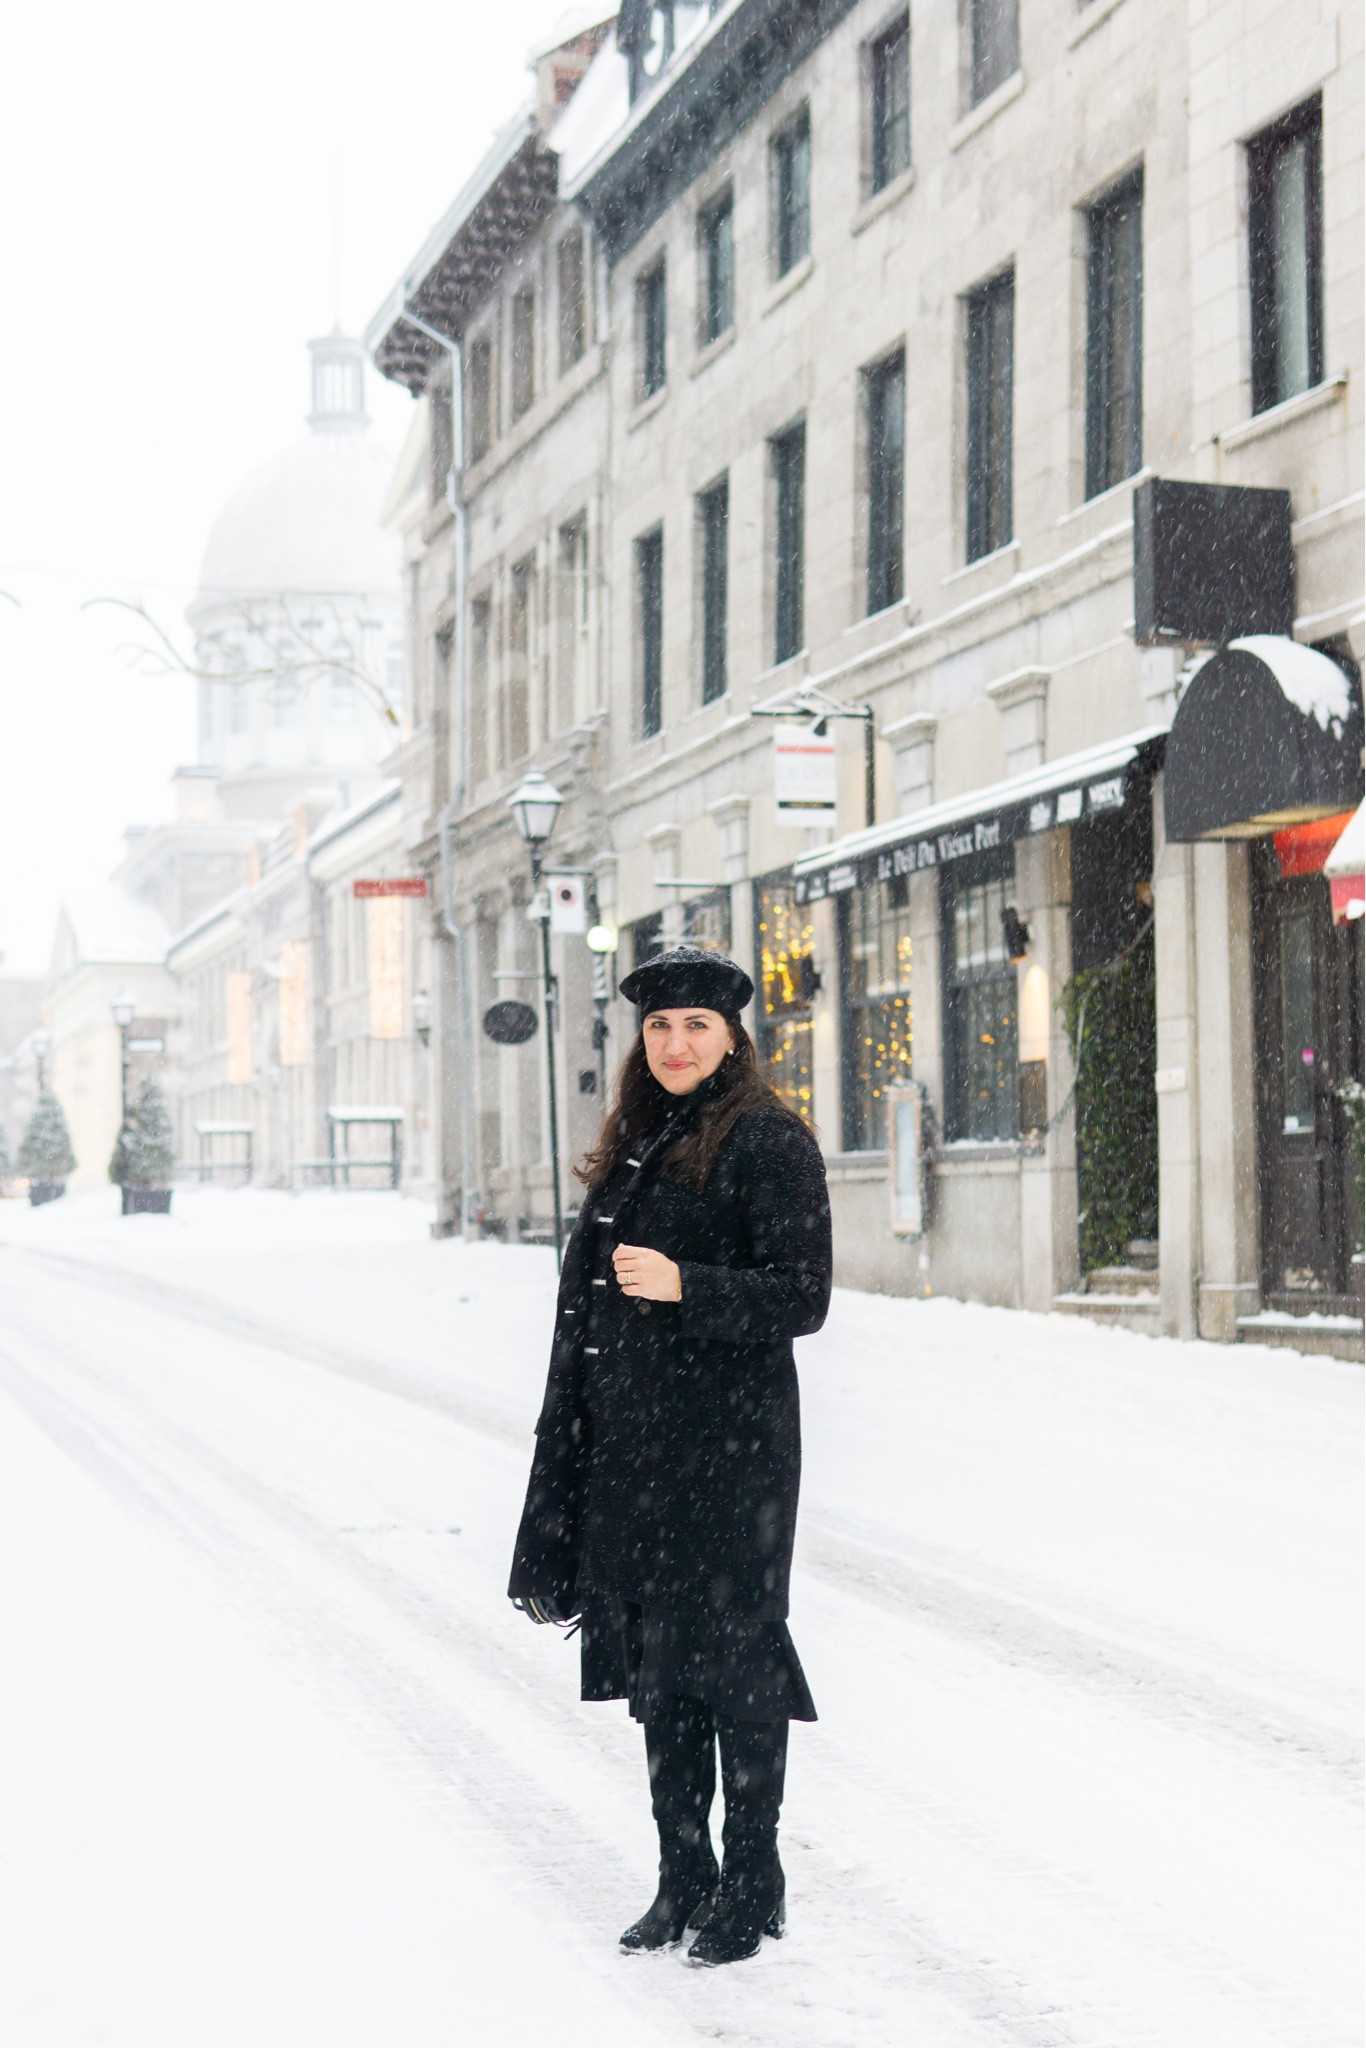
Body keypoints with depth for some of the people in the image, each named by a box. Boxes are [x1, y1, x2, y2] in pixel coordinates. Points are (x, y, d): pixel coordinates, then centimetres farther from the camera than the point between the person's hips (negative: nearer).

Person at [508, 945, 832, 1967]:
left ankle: (751, 1889, 10)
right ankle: (684, 1880, 21)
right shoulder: (633, 1145, 15)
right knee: (655, 1661, 11)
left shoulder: (770, 1143, -8)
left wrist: (684, 1286, -23)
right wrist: (575, 1440, 16)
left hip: (732, 1444, -7)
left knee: (734, 1658, -3)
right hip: (633, 1442, 7)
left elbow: (802, 1299, -12)